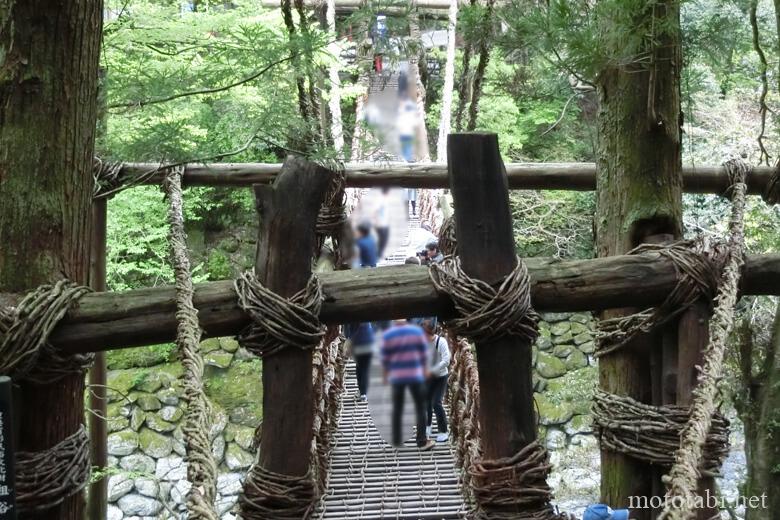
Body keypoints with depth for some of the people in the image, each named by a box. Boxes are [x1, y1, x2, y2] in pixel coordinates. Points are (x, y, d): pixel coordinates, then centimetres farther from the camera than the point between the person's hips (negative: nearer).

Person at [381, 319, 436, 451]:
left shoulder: (387, 335, -3)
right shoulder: (417, 331, -2)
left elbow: (385, 358, 1)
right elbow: (424, 353, 2)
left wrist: (385, 374, 15)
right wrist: (425, 369, 15)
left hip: (397, 376, 1)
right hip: (415, 375, -1)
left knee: (397, 408, 13)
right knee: (420, 407, 2)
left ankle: (396, 440, 17)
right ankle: (422, 441, -3)